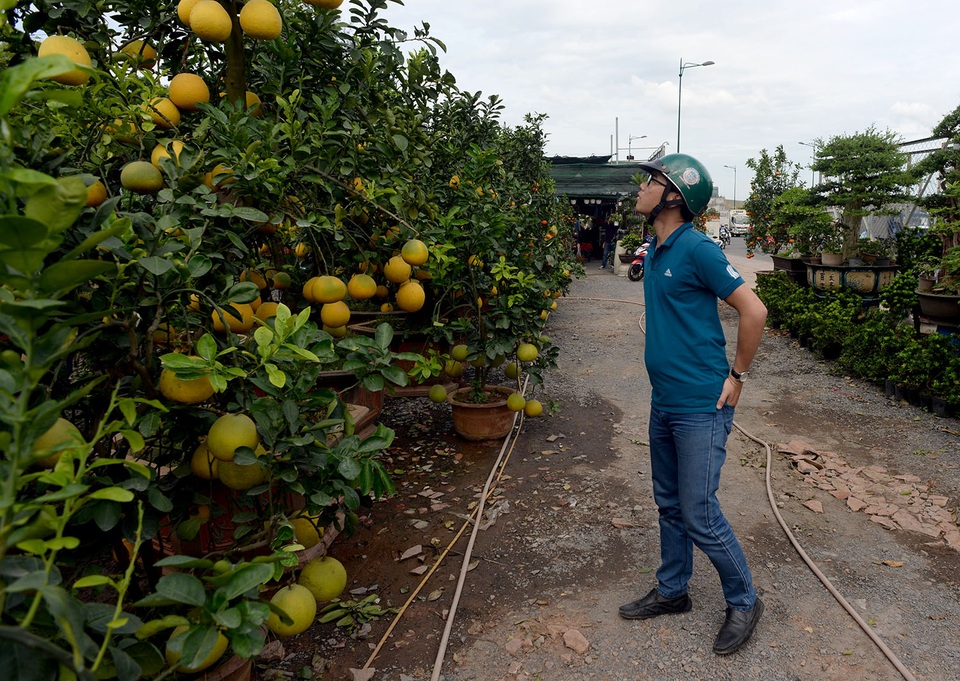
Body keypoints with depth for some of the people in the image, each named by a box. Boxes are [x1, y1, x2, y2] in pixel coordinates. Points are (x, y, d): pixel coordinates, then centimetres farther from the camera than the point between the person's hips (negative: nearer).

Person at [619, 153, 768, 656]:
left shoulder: (697, 249, -17)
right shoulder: (655, 251, 9)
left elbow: (754, 311, -16)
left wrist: (736, 374, -10)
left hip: (700, 407, -8)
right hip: (664, 402, 8)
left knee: (699, 516, 0)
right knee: (670, 505, 18)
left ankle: (743, 602, 23)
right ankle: (672, 591, 35)